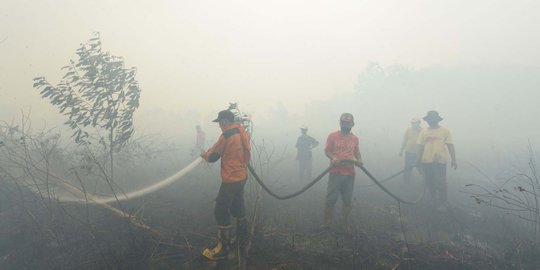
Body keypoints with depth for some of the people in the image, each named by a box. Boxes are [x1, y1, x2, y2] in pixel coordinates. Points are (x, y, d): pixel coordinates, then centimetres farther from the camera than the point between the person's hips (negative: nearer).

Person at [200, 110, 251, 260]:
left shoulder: (226, 135, -17)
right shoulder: (242, 133, 9)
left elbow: (212, 156, -10)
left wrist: (204, 154, 11)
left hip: (231, 179, -9)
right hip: (241, 176, 9)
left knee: (221, 211, 1)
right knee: (238, 209, 18)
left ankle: (223, 249, 9)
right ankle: (243, 244, 27)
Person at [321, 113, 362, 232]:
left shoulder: (355, 138, 10)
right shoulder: (333, 136, 0)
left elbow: (357, 152, 18)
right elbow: (326, 150, 0)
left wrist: (359, 160, -3)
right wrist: (333, 158, -19)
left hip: (350, 174, 3)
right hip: (336, 173, -3)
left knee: (347, 200, 10)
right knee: (331, 199, 0)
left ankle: (345, 224, 25)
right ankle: (326, 223, 14)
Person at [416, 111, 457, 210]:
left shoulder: (445, 131, 0)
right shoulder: (423, 131, 8)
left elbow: (450, 146, -1)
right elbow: (420, 146, 9)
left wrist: (453, 160, -6)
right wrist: (419, 160, 7)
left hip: (440, 161, -3)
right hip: (426, 161, 3)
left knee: (440, 183, -2)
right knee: (429, 182, 12)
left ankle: (442, 204, 11)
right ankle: (433, 200, 32)